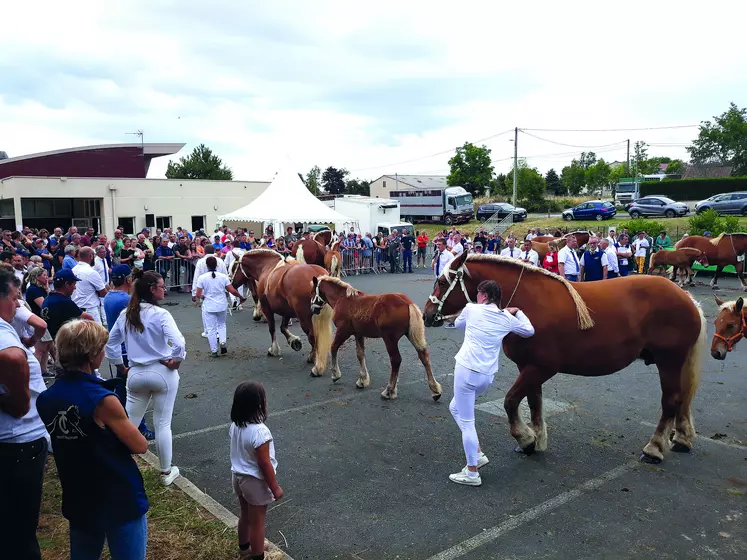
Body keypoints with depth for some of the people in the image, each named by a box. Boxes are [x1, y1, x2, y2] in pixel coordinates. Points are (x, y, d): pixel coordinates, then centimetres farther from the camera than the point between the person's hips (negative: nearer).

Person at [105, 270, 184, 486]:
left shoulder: (126, 314, 1)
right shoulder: (160, 314, -16)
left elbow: (111, 344, 10)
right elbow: (178, 343, -28)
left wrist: (121, 367, 18)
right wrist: (176, 360, -10)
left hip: (136, 374, 4)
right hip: (163, 373, -4)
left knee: (129, 423, 16)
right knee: (163, 424, 8)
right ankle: (166, 472, 21)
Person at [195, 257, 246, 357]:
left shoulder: (202, 278, -9)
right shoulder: (223, 276, -5)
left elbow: (198, 295, -10)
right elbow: (232, 291, -6)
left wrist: (203, 296, 12)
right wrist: (241, 297, 10)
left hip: (209, 307, -2)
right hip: (222, 306, 2)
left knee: (211, 329, 7)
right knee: (222, 324, 24)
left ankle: (214, 351, 13)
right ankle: (223, 342, 6)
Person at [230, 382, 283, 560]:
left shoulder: (235, 425, -6)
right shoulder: (259, 431, -31)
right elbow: (264, 464, -25)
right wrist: (275, 487, -13)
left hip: (238, 476, 8)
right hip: (255, 481, -8)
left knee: (245, 515, 27)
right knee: (257, 521, 10)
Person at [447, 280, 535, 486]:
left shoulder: (472, 309, -4)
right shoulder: (507, 318, 7)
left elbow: (458, 324, 18)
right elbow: (529, 331, 24)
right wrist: (518, 312, 35)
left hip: (467, 370, -6)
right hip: (488, 376, 6)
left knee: (466, 422, 4)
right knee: (455, 407, 27)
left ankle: (472, 473, 12)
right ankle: (477, 454, 26)